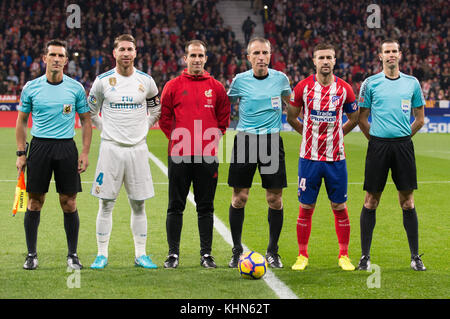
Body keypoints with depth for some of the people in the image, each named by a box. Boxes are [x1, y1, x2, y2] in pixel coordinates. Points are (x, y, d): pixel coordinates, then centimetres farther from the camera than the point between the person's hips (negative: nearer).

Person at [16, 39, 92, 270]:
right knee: (35, 202, 1)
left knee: (69, 203, 0)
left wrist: (85, 153, 0)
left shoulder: (76, 88, 3)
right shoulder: (31, 88, 3)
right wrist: (21, 153, 3)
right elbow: (22, 121, 10)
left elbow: (86, 121, 8)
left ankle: (72, 255, 11)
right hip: (39, 146, 0)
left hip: (67, 147, 0)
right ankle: (31, 255, 11)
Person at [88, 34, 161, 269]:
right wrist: (107, 131, 6)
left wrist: (142, 130, 10)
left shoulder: (145, 81, 4)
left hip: (137, 148, 1)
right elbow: (91, 113, 12)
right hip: (110, 148, -1)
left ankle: (141, 255, 12)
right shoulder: (103, 81, -1)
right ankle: (102, 254, 8)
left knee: (138, 205, 5)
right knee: (106, 204, 0)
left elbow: (156, 110, 19)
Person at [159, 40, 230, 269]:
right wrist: (177, 138, 1)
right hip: (179, 156, -1)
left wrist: (213, 139, 3)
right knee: (176, 206, 2)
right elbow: (164, 118, 9)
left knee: (206, 207, 5)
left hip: (207, 156, 1)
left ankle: (206, 254, 12)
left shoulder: (216, 87, 7)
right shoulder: (173, 86, 4)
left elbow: (224, 118, 13)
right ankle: (173, 253, 9)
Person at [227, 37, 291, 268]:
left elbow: (289, 101, 22)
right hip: (244, 140, -1)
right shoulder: (240, 80, 0)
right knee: (239, 197, 0)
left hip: (272, 141, 1)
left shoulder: (280, 79, 2)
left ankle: (272, 251, 13)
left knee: (275, 199, -1)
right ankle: (237, 250, 12)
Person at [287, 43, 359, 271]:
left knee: (339, 207, 4)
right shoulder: (303, 87, -1)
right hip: (309, 157, -1)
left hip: (336, 158, 1)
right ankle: (302, 255, 12)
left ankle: (344, 255, 13)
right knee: (306, 207, 2)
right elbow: (291, 117, 11)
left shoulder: (344, 89, 1)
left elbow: (354, 119, 16)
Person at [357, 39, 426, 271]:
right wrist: (375, 139, 4)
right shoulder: (371, 83, 3)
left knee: (407, 201, 3)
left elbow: (420, 119, 14)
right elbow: (362, 118, 8)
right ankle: (365, 256, 7)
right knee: (371, 201, 0)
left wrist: (403, 137, 8)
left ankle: (415, 256, 9)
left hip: (403, 145, 1)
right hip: (378, 146, -1)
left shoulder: (412, 83, 8)